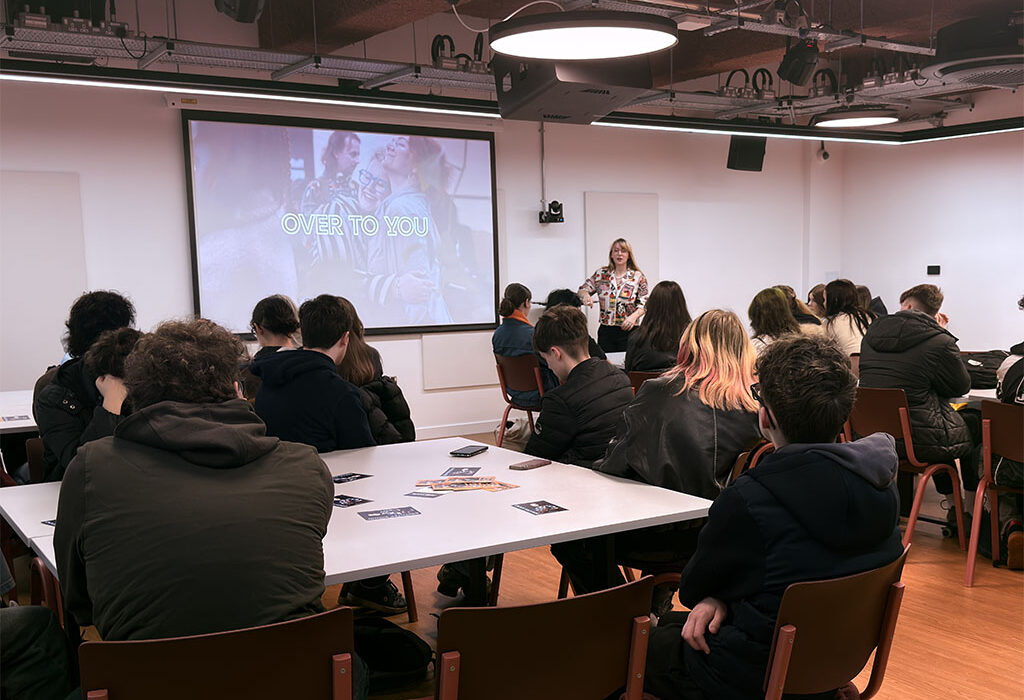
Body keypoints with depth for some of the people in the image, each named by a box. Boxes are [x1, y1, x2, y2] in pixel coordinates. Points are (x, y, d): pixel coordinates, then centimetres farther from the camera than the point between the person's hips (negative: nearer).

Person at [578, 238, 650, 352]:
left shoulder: (638, 277, 2)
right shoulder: (601, 274, 7)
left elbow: (644, 304, 1)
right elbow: (582, 290, 11)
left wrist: (634, 316, -17)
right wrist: (585, 295, -13)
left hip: (628, 330, -2)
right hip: (606, 331, 2)